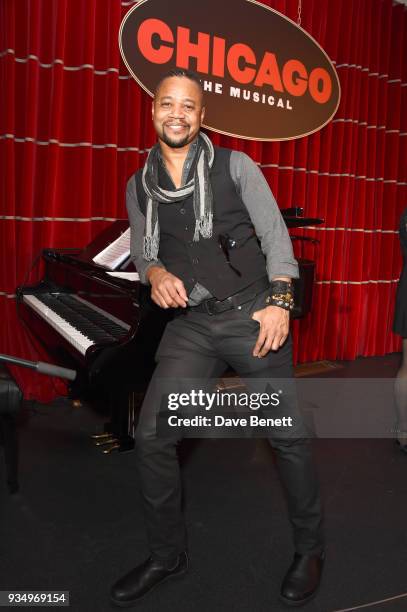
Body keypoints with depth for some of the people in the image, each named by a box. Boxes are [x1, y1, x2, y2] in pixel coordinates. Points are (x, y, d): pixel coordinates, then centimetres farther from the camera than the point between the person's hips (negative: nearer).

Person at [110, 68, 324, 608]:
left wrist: (279, 302, -13)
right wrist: (155, 273, -8)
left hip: (252, 315, -2)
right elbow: (142, 252, 16)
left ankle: (310, 549, 29)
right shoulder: (139, 187, 10)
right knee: (151, 436, -4)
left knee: (288, 436, 4)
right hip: (191, 325, 3)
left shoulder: (236, 166, 2)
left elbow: (276, 236, 0)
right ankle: (167, 556, 20)